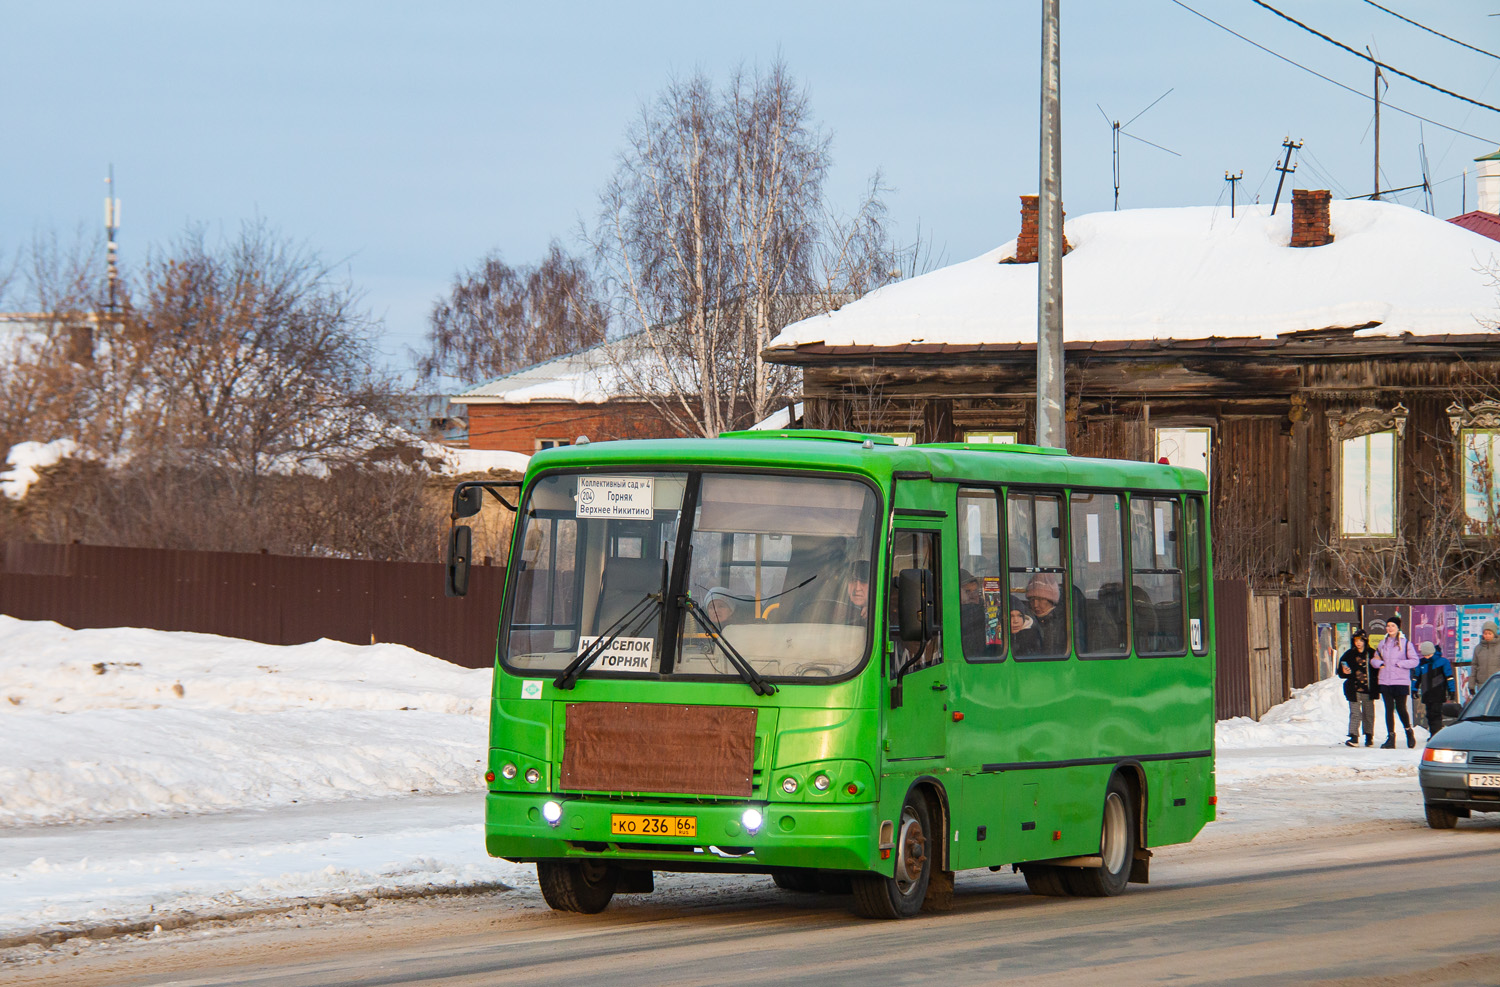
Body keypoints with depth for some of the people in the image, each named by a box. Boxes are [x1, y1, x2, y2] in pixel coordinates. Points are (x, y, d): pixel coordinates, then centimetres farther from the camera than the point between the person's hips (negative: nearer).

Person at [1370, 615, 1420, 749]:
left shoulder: (1405, 643, -1)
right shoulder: (1383, 643, 13)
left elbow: (1415, 661, -3)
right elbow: (1374, 659, 22)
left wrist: (1399, 663, -13)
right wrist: (1379, 663, 0)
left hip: (1401, 681, -4)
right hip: (1385, 681, 4)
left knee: (1401, 708, -2)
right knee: (1389, 709, 2)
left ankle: (1409, 731, 21)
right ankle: (1391, 738, 4)